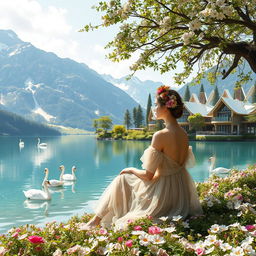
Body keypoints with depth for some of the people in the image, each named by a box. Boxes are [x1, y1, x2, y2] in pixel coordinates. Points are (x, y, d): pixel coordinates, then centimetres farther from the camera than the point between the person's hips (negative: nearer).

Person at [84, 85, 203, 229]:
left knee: (121, 180, 13)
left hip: (164, 195, -8)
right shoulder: (184, 134, 2)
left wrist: (132, 170, 3)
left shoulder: (160, 136, -22)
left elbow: (148, 175, -19)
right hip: (181, 193, 8)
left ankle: (96, 220, 25)